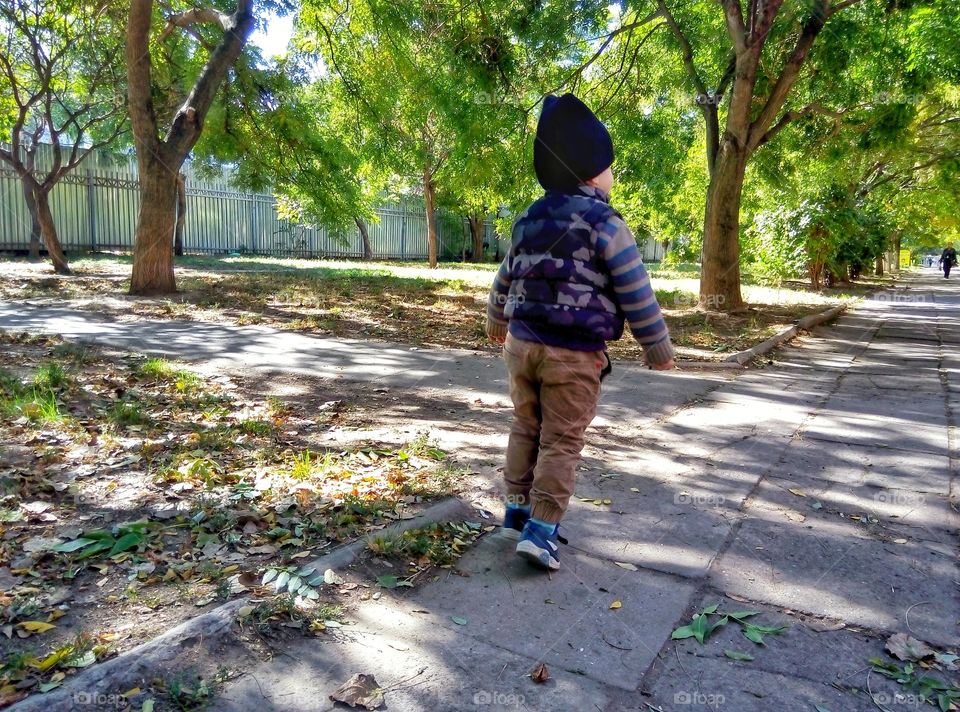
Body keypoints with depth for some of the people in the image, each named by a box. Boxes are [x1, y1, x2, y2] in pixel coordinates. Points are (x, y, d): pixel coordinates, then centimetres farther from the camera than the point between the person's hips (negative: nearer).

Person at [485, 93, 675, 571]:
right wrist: (658, 348, 1)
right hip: (573, 354, -6)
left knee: (525, 429, 19)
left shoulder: (529, 220, 10)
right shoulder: (604, 224, -11)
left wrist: (497, 323, 38)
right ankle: (540, 531, 4)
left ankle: (517, 512, 27)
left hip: (522, 342, 6)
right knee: (561, 443, 3)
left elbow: (505, 277, 22)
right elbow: (636, 294, -11)